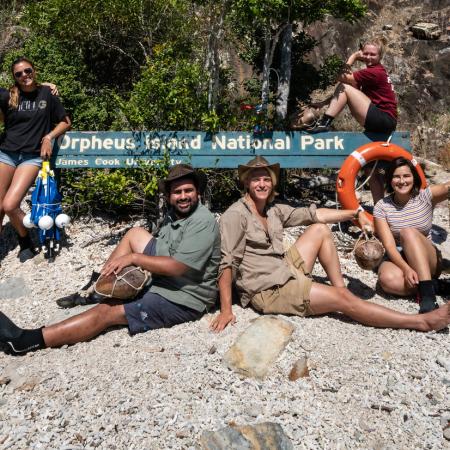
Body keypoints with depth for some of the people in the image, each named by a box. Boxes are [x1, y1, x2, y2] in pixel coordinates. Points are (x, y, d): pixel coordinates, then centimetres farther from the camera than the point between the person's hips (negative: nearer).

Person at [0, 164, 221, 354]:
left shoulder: (203, 223, -21)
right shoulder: (174, 215, 9)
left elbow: (177, 267, -27)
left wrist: (133, 257, -20)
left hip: (181, 301, -9)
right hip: (161, 282, 9)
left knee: (107, 312, -14)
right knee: (136, 234, -1)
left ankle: (26, 340, -10)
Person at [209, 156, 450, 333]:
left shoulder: (274, 210, 8)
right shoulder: (236, 215, -16)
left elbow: (314, 214, 11)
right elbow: (228, 263, -20)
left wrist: (355, 213, 8)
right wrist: (226, 310, -24)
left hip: (285, 271, 9)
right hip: (268, 290, -8)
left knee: (320, 229, 6)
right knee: (344, 300, -13)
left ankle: (339, 288, 1)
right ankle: (422, 322, -7)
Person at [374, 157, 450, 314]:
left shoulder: (425, 197, -5)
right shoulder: (382, 207, -6)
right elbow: (389, 245, -15)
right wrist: (406, 268, -31)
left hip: (428, 262, 0)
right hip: (397, 260, 0)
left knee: (408, 232, -33)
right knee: (387, 280, -37)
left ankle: (427, 294, -36)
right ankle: (435, 286, -17)